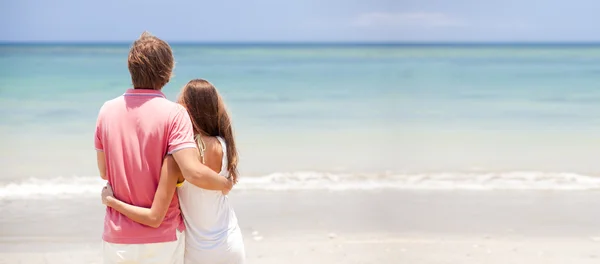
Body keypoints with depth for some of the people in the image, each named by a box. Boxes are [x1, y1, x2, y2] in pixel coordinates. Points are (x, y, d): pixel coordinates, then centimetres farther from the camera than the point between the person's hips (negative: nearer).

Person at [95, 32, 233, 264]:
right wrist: (224, 183, -5)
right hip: (161, 238, -3)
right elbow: (194, 172, -24)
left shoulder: (107, 110, -1)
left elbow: (104, 172, 8)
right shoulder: (173, 113, -14)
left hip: (117, 238, 3)